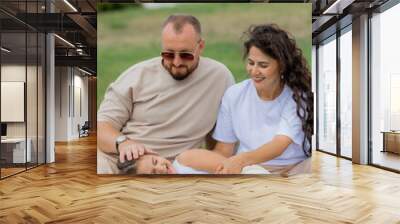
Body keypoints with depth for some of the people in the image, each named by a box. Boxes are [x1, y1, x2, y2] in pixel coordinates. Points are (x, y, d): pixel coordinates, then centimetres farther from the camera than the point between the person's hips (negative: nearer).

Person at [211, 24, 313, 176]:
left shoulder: (298, 97, -10)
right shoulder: (234, 95, -3)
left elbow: (279, 145, -25)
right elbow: (223, 149, 0)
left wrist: (241, 159, -44)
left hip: (293, 167, -1)